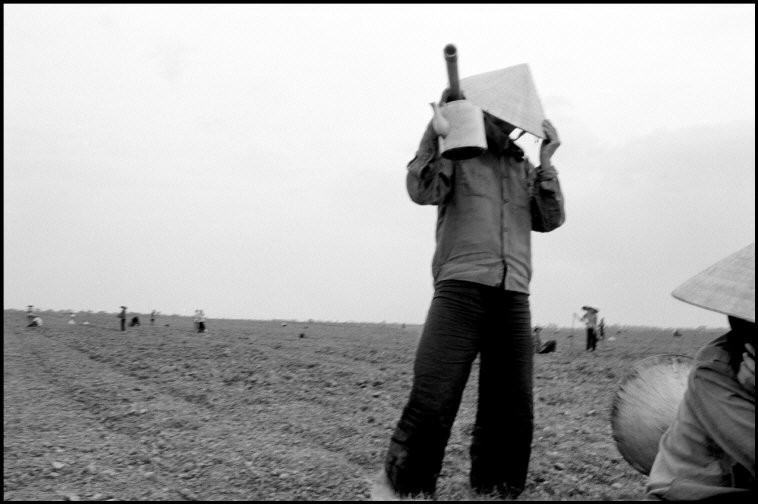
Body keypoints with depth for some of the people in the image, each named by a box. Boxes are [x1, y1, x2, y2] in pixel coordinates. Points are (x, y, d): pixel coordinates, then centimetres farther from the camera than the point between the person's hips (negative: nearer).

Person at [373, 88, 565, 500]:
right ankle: (399, 486, 0)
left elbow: (550, 220, 13)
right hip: (461, 288, -5)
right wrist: (437, 129, -9)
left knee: (513, 411, 3)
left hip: (514, 297, 5)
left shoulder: (523, 167, 23)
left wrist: (546, 162, 7)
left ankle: (495, 489, 16)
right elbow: (422, 191, -6)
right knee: (432, 400, -13)